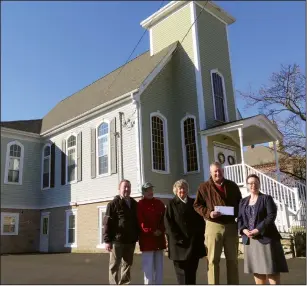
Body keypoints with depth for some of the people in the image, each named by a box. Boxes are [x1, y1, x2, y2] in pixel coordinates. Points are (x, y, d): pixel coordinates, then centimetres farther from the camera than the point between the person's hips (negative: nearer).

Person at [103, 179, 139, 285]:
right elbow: (107, 223, -8)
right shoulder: (113, 204, -3)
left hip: (130, 240, 5)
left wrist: (137, 237, 11)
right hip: (117, 240, -5)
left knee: (127, 265, 13)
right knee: (115, 265, 3)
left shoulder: (134, 204, 13)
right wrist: (107, 240, -14)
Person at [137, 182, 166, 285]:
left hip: (159, 238, 5)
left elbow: (164, 218, 9)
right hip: (146, 238, -5)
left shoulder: (159, 203, 11)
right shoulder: (140, 204, -6)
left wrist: (161, 230, -6)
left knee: (159, 265, 11)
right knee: (148, 266, -3)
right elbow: (140, 221, -13)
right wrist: (152, 232, -17)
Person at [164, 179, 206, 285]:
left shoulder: (193, 203, 15)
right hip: (179, 243, -3)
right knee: (182, 272, -1)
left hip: (194, 242, 3)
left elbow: (201, 221, 14)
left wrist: (200, 236, 1)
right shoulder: (171, 204, 4)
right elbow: (168, 223, -4)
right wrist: (178, 239, -13)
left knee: (192, 271, 7)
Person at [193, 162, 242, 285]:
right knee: (213, 260, 0)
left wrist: (236, 212, -3)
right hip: (213, 225, -3)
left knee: (232, 259, 12)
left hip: (231, 226, 3)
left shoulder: (232, 186, 9)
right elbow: (197, 205, 0)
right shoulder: (204, 187, -2)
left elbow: (240, 203, 18)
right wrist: (208, 213, -16)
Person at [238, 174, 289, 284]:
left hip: (266, 238, -5)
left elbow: (271, 216, -12)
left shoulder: (267, 198, 0)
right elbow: (240, 218, 9)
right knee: (257, 269, 9)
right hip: (250, 240, 5)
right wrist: (244, 230, -11)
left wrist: (258, 230, -20)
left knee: (271, 269, -4)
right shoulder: (243, 202, 15)